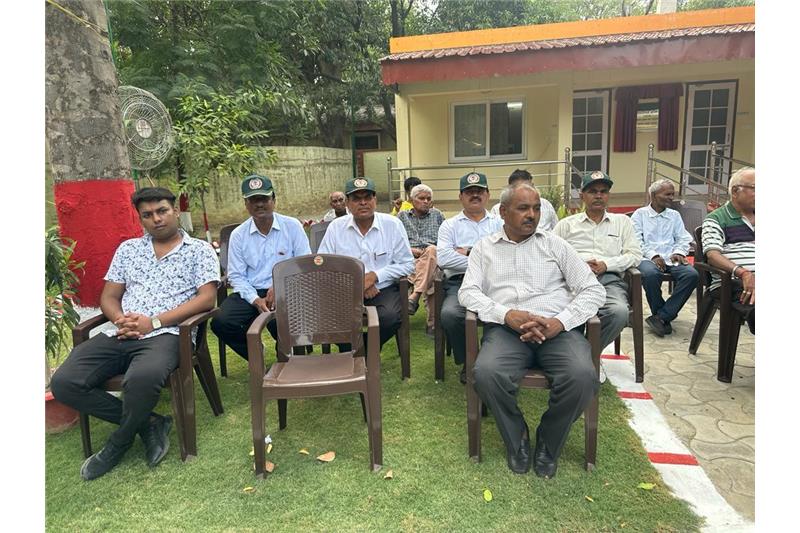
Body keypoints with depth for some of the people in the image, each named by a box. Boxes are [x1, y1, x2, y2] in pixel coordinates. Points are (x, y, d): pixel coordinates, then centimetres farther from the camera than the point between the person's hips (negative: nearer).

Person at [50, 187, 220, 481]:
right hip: (120, 335, 6)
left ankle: (118, 444, -4)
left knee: (142, 379, -36)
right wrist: (121, 320, -6)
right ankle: (149, 424, -3)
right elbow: (109, 297, 18)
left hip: (166, 334, -5)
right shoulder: (128, 248, 21)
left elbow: (206, 298, -5)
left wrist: (154, 322, -13)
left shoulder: (200, 250, 7)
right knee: (64, 383, -17)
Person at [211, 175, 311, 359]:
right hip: (251, 292, 3)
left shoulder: (292, 226, 1)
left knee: (277, 321, -34)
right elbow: (236, 276, 5)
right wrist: (256, 300, -13)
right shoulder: (238, 235, 7)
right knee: (221, 322, -22)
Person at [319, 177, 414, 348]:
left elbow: (407, 264, 2)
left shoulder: (393, 224, 2)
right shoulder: (335, 227, 5)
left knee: (390, 316, -31)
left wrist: (375, 275, -12)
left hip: (384, 289, 0)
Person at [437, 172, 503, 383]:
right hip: (460, 282, 0)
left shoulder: (499, 223, 20)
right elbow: (443, 258, -3)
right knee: (449, 314, -31)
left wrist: (470, 252, -3)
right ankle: (467, 363, -4)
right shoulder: (450, 225, 17)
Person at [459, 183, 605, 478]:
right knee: (486, 373, -32)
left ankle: (548, 442, 2)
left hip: (557, 328, 1)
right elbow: (467, 292, 5)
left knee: (582, 376, -29)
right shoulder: (484, 248, 17)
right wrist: (507, 315, -14)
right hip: (506, 329, 0)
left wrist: (560, 322, -9)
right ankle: (517, 439, 0)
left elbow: (594, 290, 9)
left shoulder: (554, 244, 16)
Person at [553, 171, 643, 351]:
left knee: (619, 312, -34)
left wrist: (606, 264, -3)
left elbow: (635, 255, 14)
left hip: (609, 279, 2)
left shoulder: (622, 221, 24)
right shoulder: (566, 224, 20)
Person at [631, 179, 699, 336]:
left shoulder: (675, 215, 24)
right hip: (648, 258, -4)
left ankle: (661, 316, -24)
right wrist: (653, 255, -15)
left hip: (671, 258, 4)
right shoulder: (640, 214, 12)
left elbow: (683, 239, 16)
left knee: (692, 274, -29)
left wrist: (679, 252, -7)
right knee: (650, 273, -39)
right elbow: (636, 241, 0)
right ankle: (665, 317, -17)